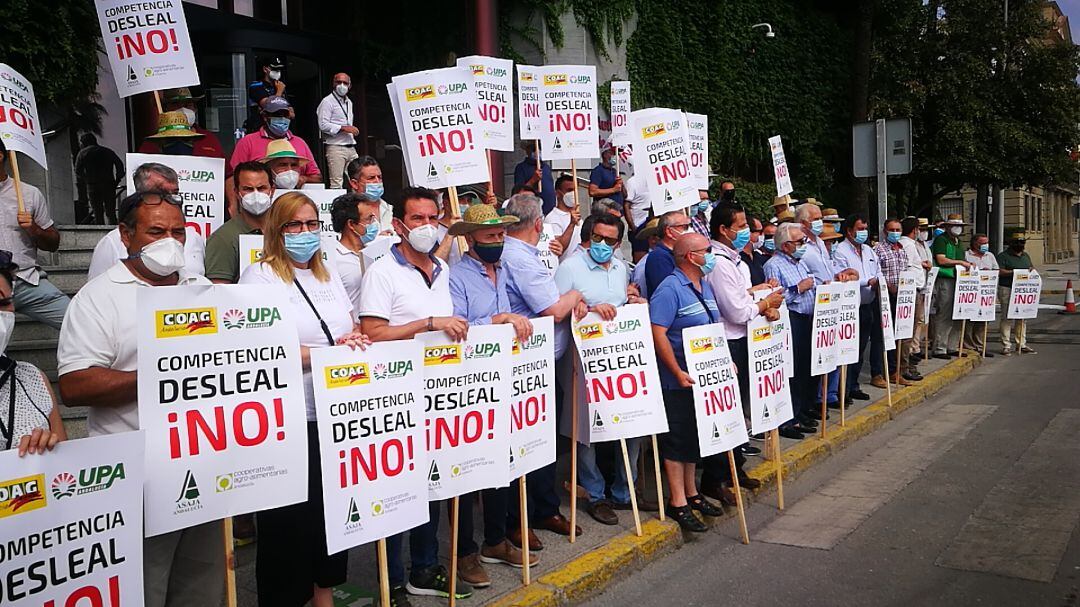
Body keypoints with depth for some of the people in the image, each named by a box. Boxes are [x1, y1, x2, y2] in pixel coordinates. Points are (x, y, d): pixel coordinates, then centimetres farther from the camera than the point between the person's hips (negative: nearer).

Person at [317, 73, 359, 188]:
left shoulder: (349, 102, 21)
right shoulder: (327, 101, -3)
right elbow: (323, 125, -13)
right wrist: (344, 128, -16)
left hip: (351, 147, 7)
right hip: (335, 147, -7)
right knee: (336, 183, -13)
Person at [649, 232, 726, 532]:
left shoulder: (705, 285, 13)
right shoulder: (670, 289, -17)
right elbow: (657, 333, -23)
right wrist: (678, 373, -25)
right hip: (678, 382, -9)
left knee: (695, 438, 17)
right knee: (677, 440, -1)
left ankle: (691, 493, 29)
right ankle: (678, 503, 6)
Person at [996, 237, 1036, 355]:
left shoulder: (1026, 256, 19)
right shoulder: (1003, 256, -3)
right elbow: (999, 271, -12)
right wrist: (1013, 272, -22)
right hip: (1007, 289, -6)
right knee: (1007, 318, -5)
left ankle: (1022, 344, 16)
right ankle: (1006, 346, -2)